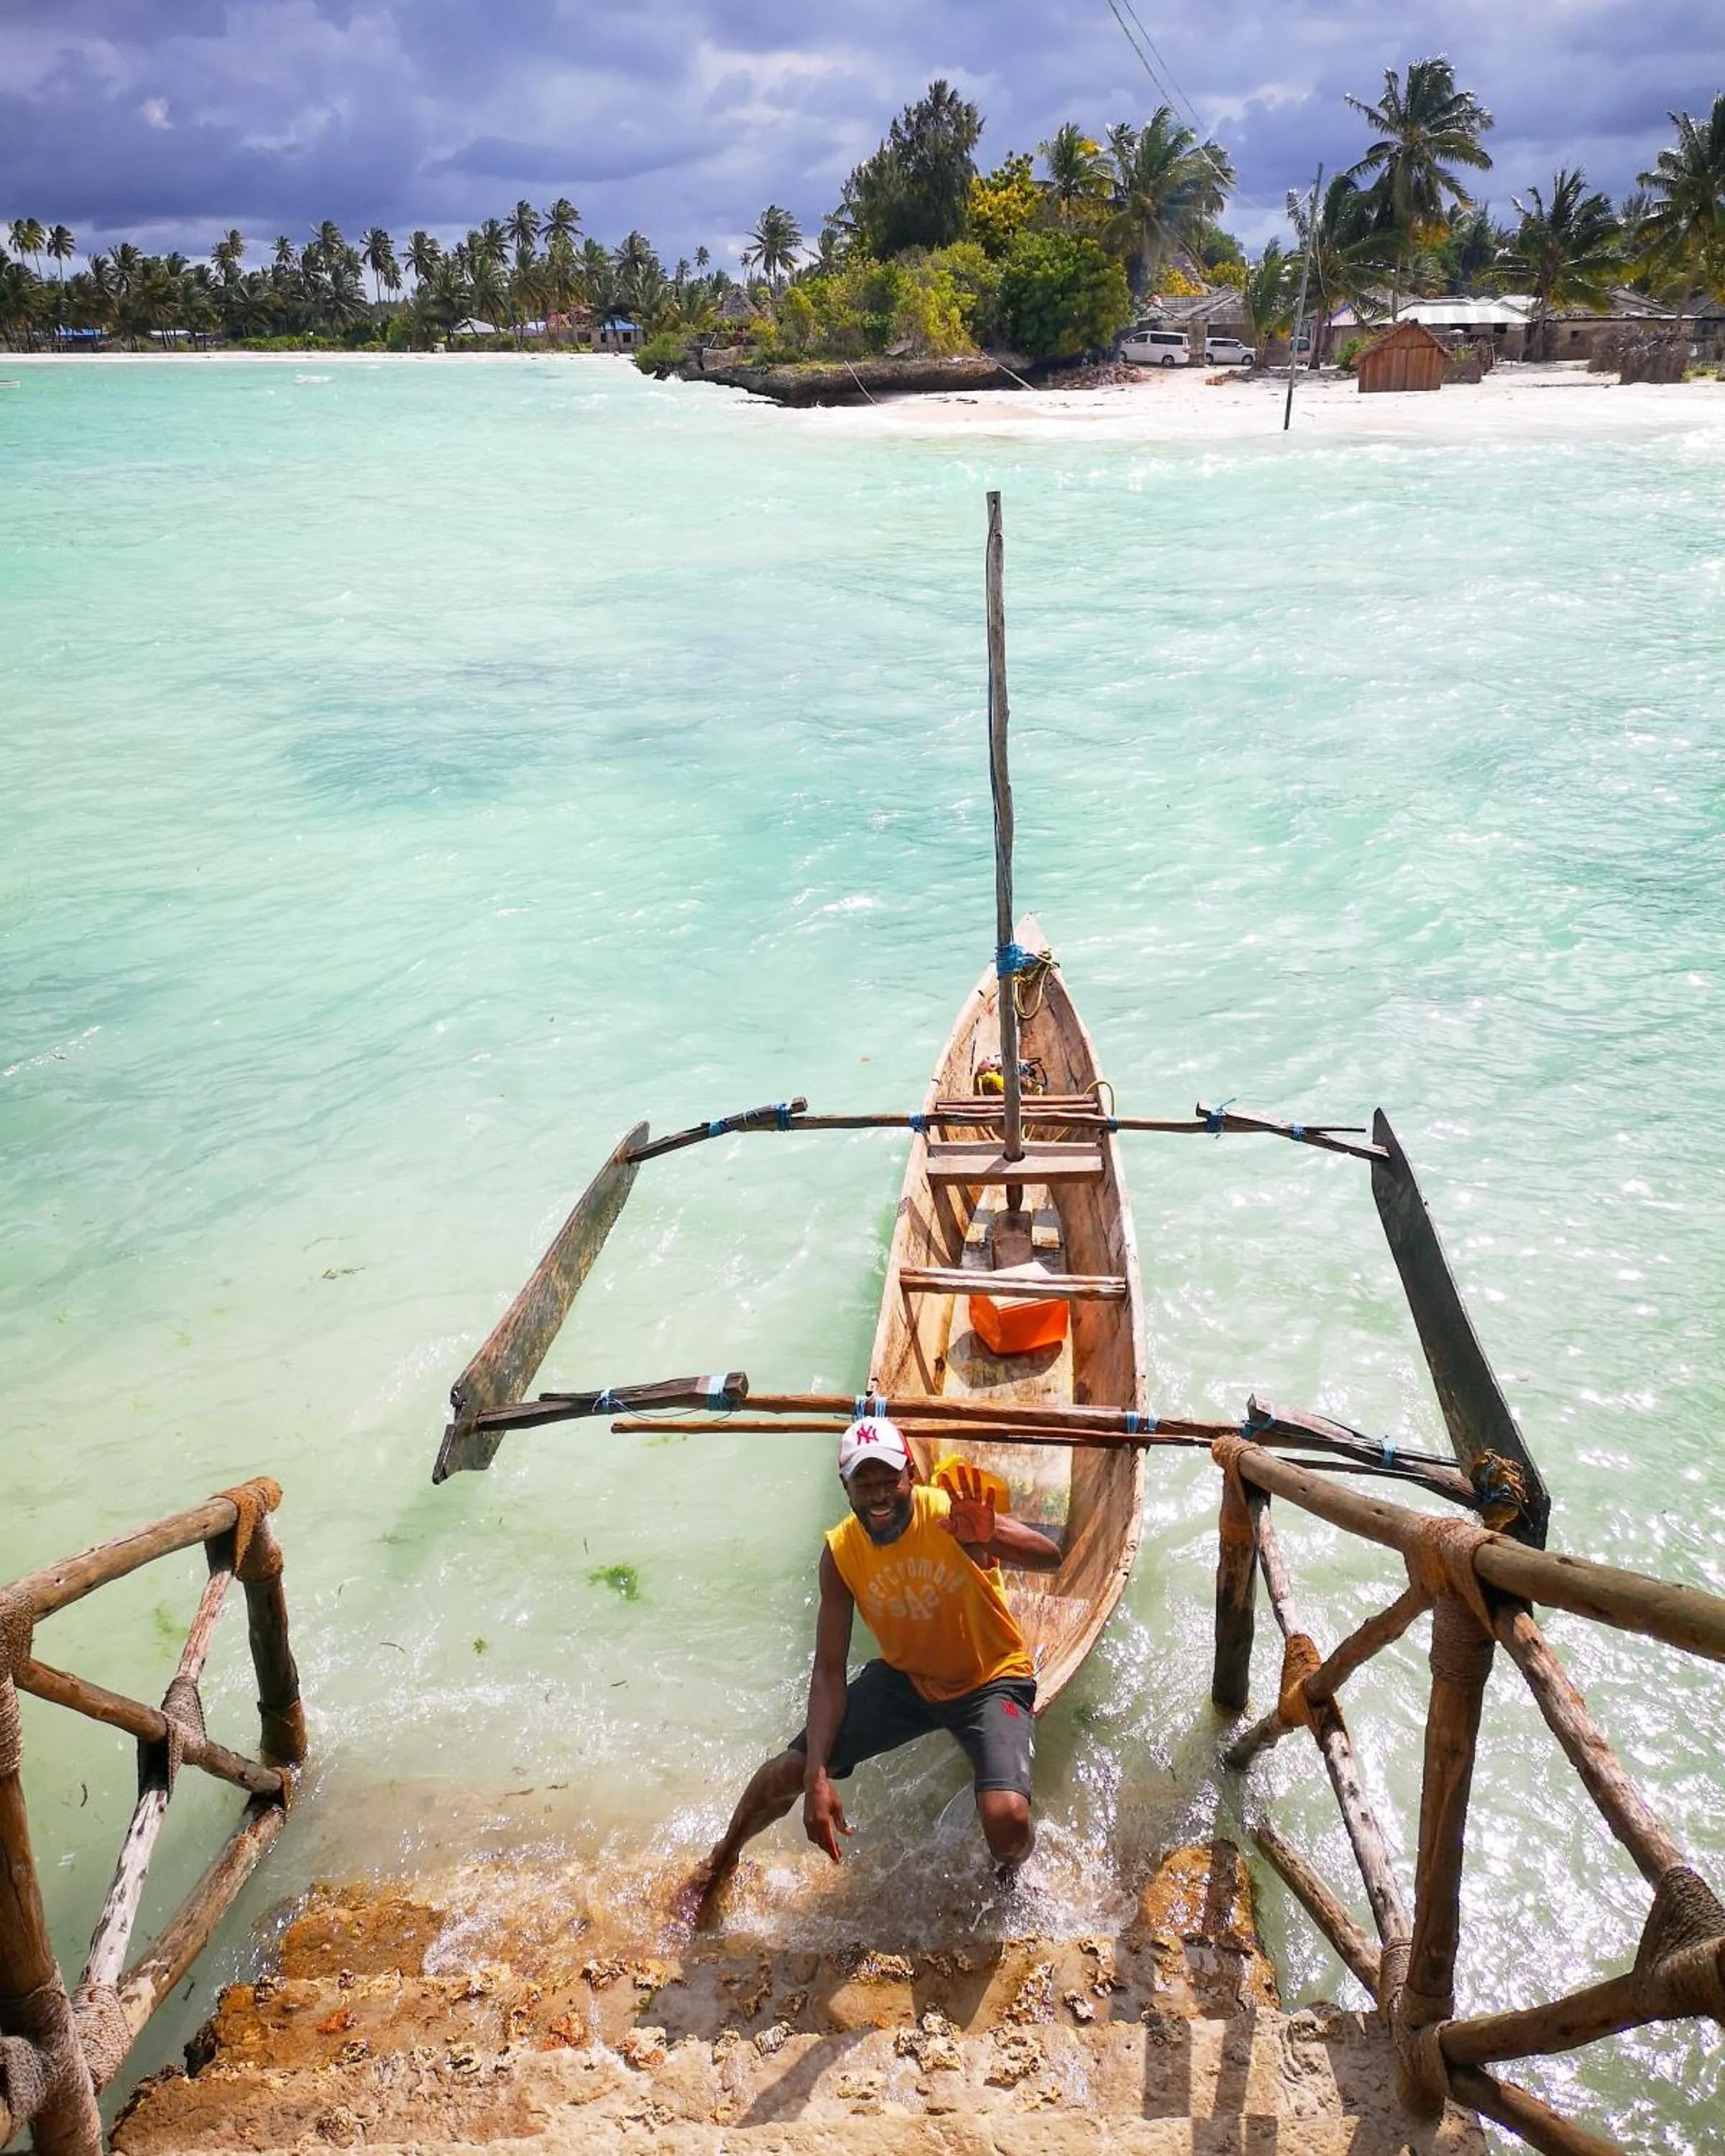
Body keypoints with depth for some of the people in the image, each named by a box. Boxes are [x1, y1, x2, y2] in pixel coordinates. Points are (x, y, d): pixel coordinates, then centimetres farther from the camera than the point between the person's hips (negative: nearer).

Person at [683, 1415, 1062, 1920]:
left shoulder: (954, 1515, -28)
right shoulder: (841, 1552, -16)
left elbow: (1050, 1557, -44)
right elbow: (829, 1671, -13)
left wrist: (989, 1536, -66)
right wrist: (817, 1778, -23)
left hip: (990, 1681, -3)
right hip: (905, 1679, 3)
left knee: (1007, 1818, -27)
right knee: (789, 1771, -5)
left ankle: (1011, 1875, 14)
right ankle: (720, 1863, 29)